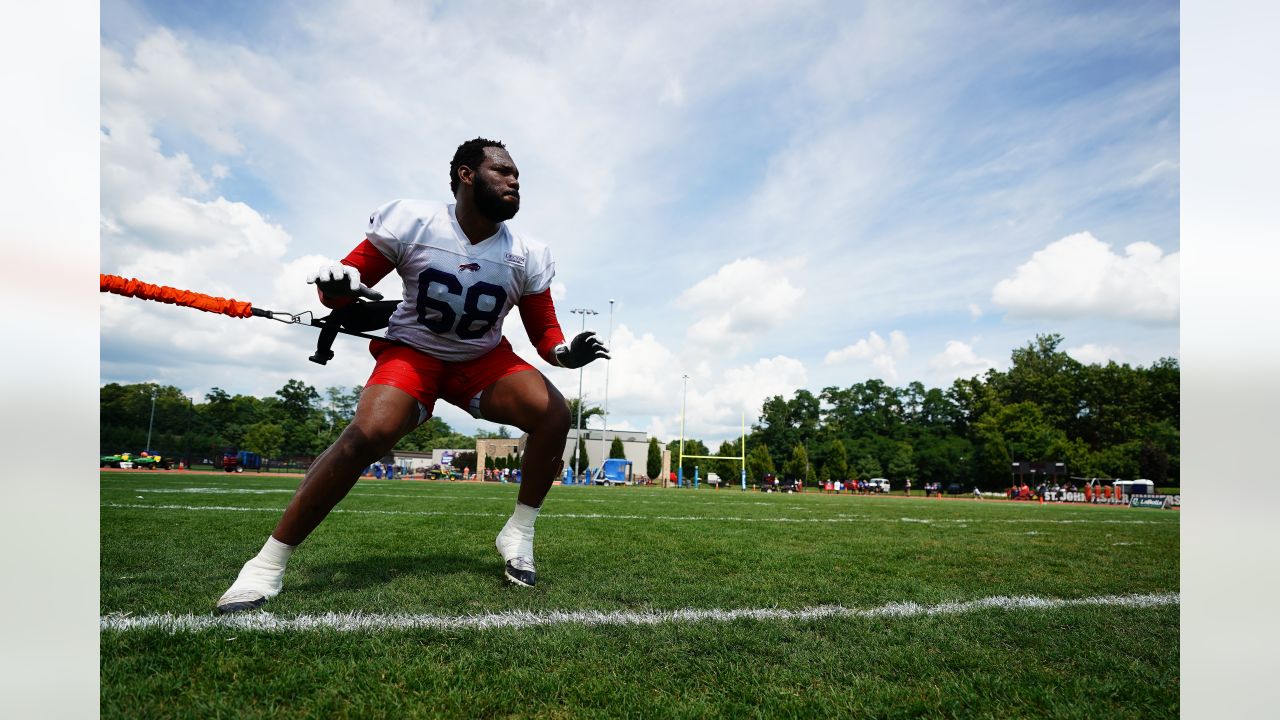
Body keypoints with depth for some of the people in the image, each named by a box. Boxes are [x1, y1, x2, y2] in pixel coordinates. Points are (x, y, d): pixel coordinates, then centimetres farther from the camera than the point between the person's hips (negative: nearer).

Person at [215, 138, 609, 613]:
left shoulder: (527, 256, -11)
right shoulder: (411, 222, -17)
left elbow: (543, 331, -5)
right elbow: (348, 280, -13)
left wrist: (566, 352, -28)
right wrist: (337, 283, -37)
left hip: (483, 361, 3)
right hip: (411, 352, -3)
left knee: (554, 413, -20)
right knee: (368, 434, -28)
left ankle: (519, 533, -2)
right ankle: (268, 564, -12)